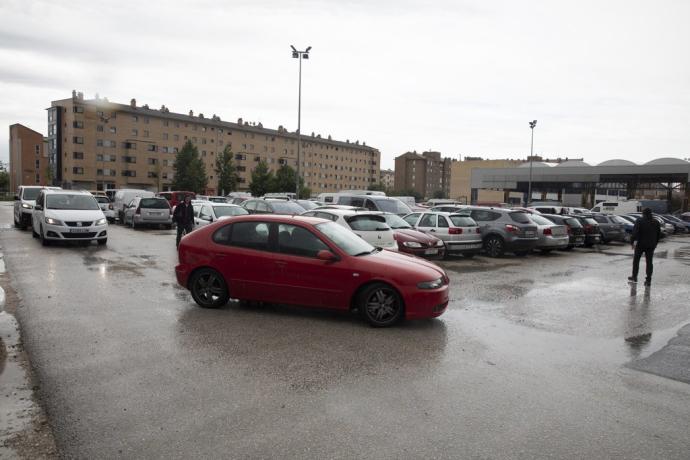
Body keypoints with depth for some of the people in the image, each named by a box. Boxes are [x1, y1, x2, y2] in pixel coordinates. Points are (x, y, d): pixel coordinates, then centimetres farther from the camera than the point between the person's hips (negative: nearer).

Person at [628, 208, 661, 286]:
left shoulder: (640, 221, -8)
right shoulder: (656, 222, 7)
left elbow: (635, 233, -15)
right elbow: (658, 234, 12)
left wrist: (632, 242, -7)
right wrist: (655, 244, 20)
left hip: (641, 244, -4)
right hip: (651, 245, 4)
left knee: (636, 260, 12)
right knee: (649, 262, 6)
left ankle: (634, 277, 17)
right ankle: (648, 280, 4)